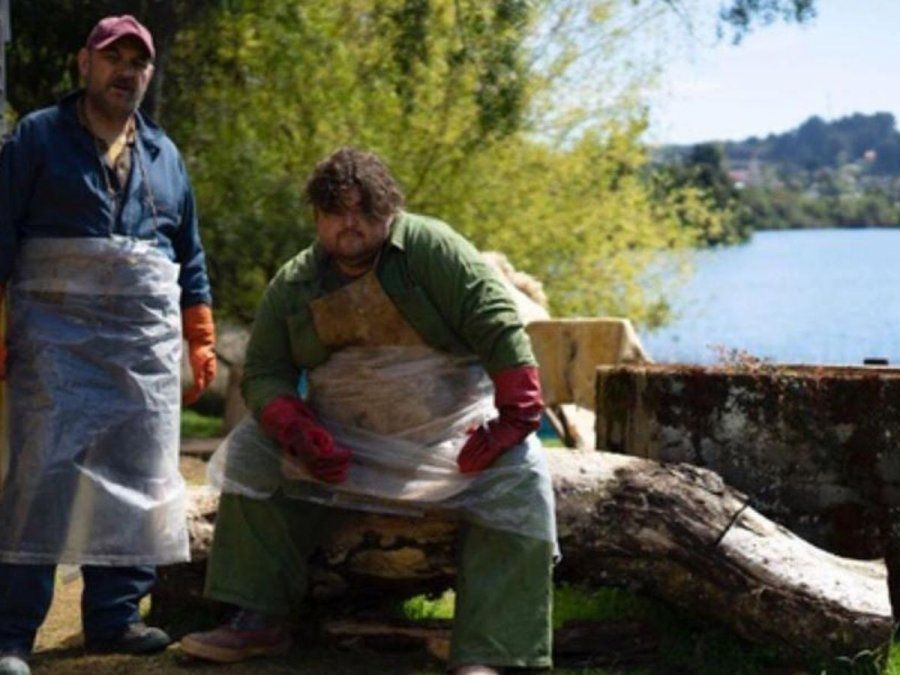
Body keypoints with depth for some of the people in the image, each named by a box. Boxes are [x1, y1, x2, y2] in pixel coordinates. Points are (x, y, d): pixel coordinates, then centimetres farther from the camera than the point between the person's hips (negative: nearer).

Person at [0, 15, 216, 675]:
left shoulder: (165, 155, 17)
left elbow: (190, 259, 21)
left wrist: (201, 342, 16)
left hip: (148, 341, 5)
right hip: (55, 333, -5)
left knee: (139, 480, 3)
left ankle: (114, 615, 13)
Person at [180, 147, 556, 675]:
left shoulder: (430, 247, -12)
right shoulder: (293, 285, 1)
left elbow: (496, 324, -19)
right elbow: (264, 372, -1)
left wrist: (516, 414, -26)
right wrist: (299, 432, -20)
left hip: (453, 429, -4)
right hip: (342, 438, 4)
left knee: (519, 479, -30)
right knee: (251, 455, -9)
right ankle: (260, 621, -4)